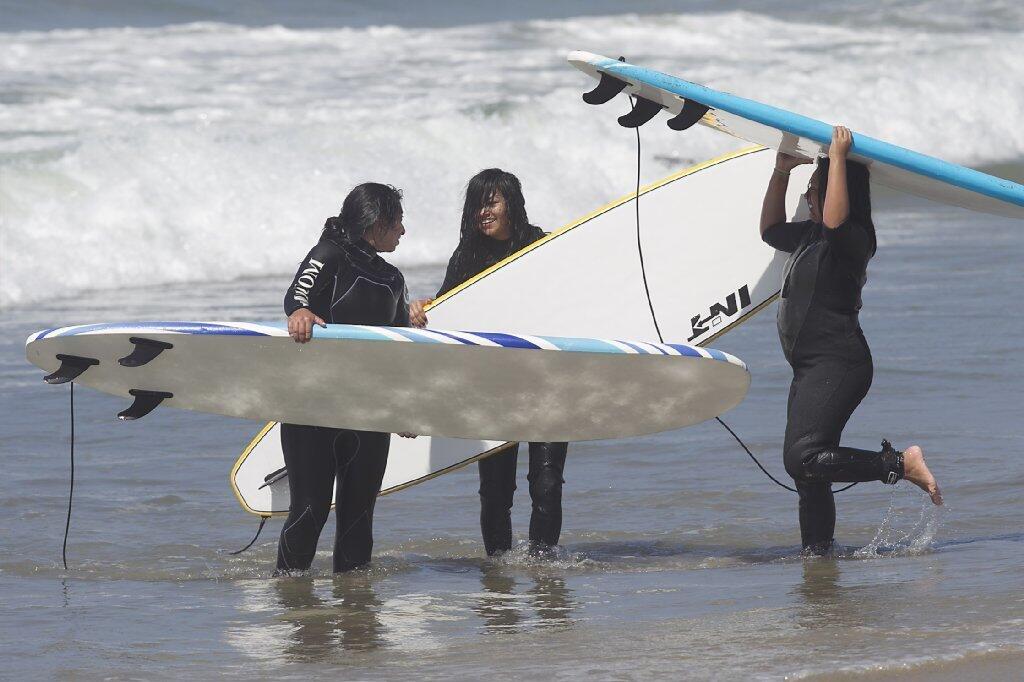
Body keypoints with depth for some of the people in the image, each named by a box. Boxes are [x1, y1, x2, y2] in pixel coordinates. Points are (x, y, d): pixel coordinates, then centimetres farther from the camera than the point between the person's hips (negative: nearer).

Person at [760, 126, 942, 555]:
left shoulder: (851, 239, -12)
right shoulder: (810, 236, 17)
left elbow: (834, 220, -35)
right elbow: (771, 230, 33)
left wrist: (838, 159, -27)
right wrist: (781, 172, 25)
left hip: (838, 364, -10)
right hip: (811, 369, 10)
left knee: (802, 459, -25)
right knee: (807, 471, 10)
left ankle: (903, 463, -17)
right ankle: (817, 552, 16)